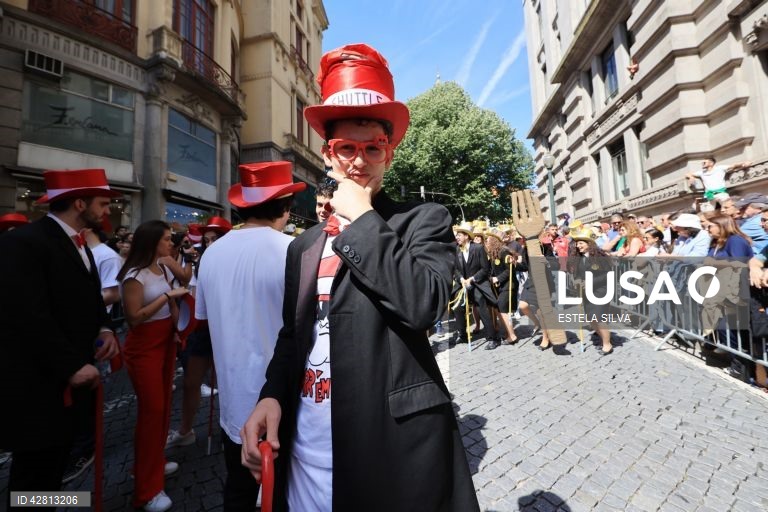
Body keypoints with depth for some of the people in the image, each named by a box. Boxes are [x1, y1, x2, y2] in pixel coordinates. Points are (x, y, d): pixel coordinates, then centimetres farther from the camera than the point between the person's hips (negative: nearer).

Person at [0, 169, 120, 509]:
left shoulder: (78, 244, 11)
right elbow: (28, 316, -24)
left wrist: (104, 330, -1)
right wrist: (72, 366, -20)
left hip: (70, 378, 8)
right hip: (40, 384, -8)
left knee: (54, 467, 20)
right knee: (34, 474, 8)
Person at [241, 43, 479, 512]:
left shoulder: (425, 220, -6)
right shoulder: (304, 245, 7)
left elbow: (425, 303, -23)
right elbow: (292, 335, 12)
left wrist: (361, 218, -15)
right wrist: (272, 395, -4)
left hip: (393, 445, -4)